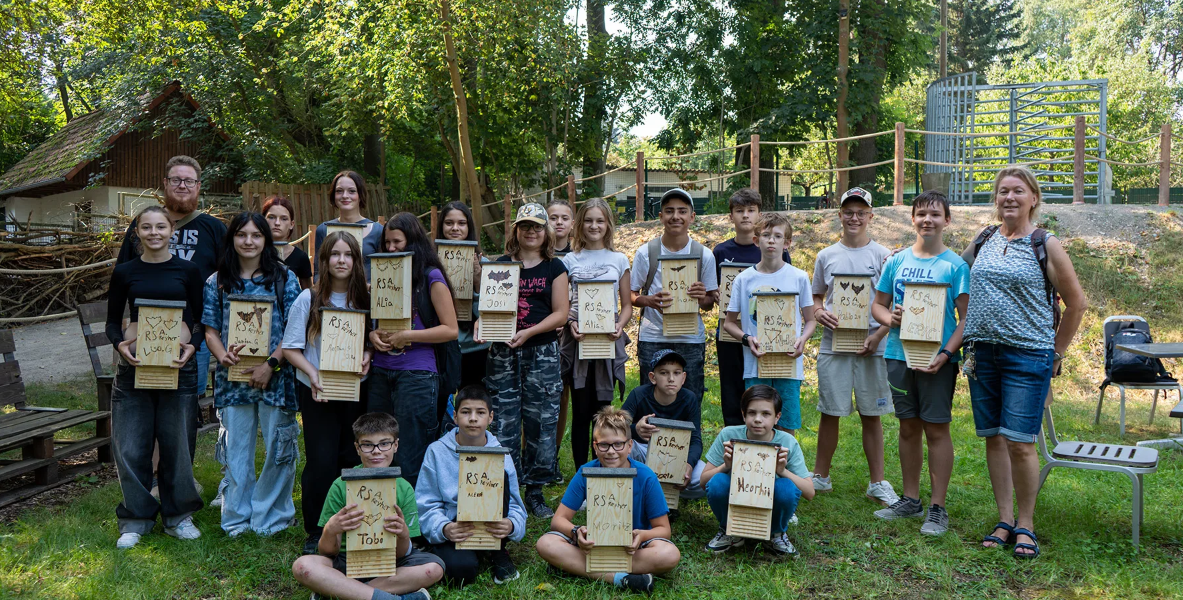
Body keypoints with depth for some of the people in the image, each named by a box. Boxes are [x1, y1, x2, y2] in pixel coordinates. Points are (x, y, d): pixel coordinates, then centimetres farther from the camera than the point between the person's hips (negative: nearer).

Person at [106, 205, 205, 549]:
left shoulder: (188, 271, 5)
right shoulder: (124, 272, 6)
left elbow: (200, 320, 7)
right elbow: (112, 321, 10)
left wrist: (192, 346, -11)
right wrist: (120, 344, -9)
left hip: (179, 363, -1)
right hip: (133, 364, 1)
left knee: (177, 442, 5)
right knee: (131, 445, 2)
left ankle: (177, 515, 21)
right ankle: (136, 519, 18)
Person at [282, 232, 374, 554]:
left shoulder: (365, 299, 3)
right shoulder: (308, 299, -4)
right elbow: (290, 348, -3)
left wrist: (367, 356, -10)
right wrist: (313, 373, -19)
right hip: (317, 392, -2)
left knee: (352, 458, 7)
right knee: (321, 461, -4)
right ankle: (315, 532, 11)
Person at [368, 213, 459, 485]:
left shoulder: (431, 277, -4)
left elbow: (450, 329, -8)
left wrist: (407, 336, -14)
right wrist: (372, 334, -1)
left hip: (416, 374, -6)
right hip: (381, 371, 6)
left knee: (409, 462, 0)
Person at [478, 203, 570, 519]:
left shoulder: (554, 268, 6)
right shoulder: (500, 264, 11)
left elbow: (561, 313, -1)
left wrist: (528, 332, -13)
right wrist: (482, 325, -11)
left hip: (542, 352, -1)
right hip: (502, 353, 1)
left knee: (541, 420, 0)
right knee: (504, 421, 0)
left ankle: (535, 491, 14)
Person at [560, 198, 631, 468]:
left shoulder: (619, 260, 9)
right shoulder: (570, 260, 8)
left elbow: (627, 305, 10)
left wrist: (619, 326, -8)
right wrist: (570, 322, -11)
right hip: (577, 340, 0)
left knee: (603, 409, 3)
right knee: (581, 410, 2)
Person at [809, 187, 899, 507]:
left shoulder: (882, 255, 1)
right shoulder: (826, 256, 8)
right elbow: (816, 297, 16)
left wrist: (878, 335, -12)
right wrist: (819, 312, -6)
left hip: (871, 345, -1)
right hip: (832, 344, 2)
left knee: (871, 414, 5)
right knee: (829, 412, 6)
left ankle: (878, 482, 16)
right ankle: (820, 476, 20)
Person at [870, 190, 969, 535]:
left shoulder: (955, 265, -3)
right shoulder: (896, 261, 8)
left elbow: (965, 318, -7)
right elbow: (877, 304, 13)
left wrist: (946, 354, -19)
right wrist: (890, 318, -9)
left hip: (937, 359, -4)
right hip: (899, 355, 4)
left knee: (936, 429, 0)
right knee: (908, 428, 13)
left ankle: (937, 507, 11)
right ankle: (910, 499, 26)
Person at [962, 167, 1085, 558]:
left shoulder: (1046, 245, -2)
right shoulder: (982, 241, 10)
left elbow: (1076, 304, 3)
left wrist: (1055, 353, 4)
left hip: (1027, 356, -4)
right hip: (982, 353, 4)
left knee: (1019, 442, -7)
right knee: (993, 438, 8)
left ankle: (1026, 525, 11)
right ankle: (1004, 520, 20)